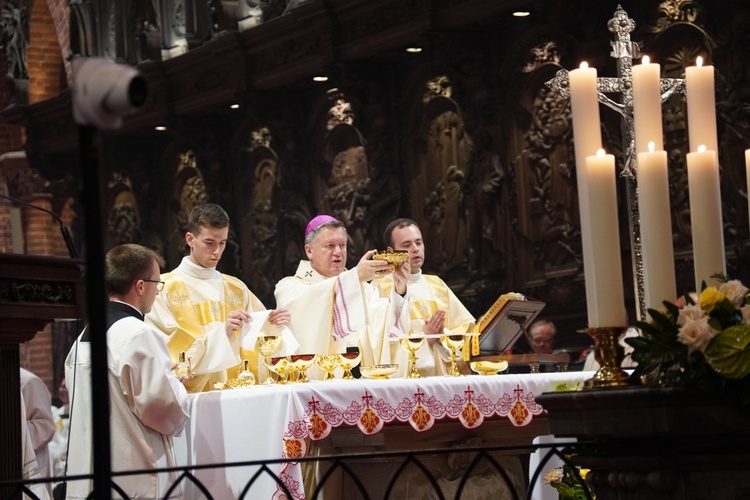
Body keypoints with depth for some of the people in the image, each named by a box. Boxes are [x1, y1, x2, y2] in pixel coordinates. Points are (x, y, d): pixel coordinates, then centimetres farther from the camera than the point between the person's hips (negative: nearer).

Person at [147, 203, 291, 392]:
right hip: (192, 395, -4)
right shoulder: (165, 289, -1)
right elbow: (172, 351, -8)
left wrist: (274, 325, -7)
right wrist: (221, 332, -17)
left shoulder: (237, 288, 15)